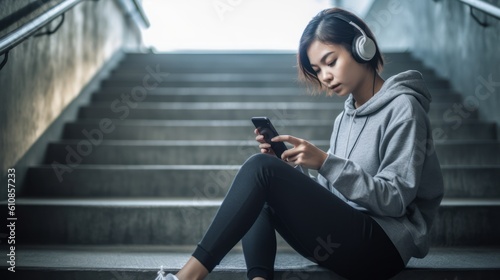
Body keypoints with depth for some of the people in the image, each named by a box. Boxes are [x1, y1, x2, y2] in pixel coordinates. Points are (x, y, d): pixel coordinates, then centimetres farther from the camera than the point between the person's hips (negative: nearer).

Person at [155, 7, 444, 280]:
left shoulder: (402, 107, -5)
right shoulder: (345, 118, 18)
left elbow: (396, 199, -14)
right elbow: (327, 194, 12)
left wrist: (325, 162, -21)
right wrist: (285, 164, -4)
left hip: (384, 245, -8)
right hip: (346, 237, 9)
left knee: (261, 168, -20)